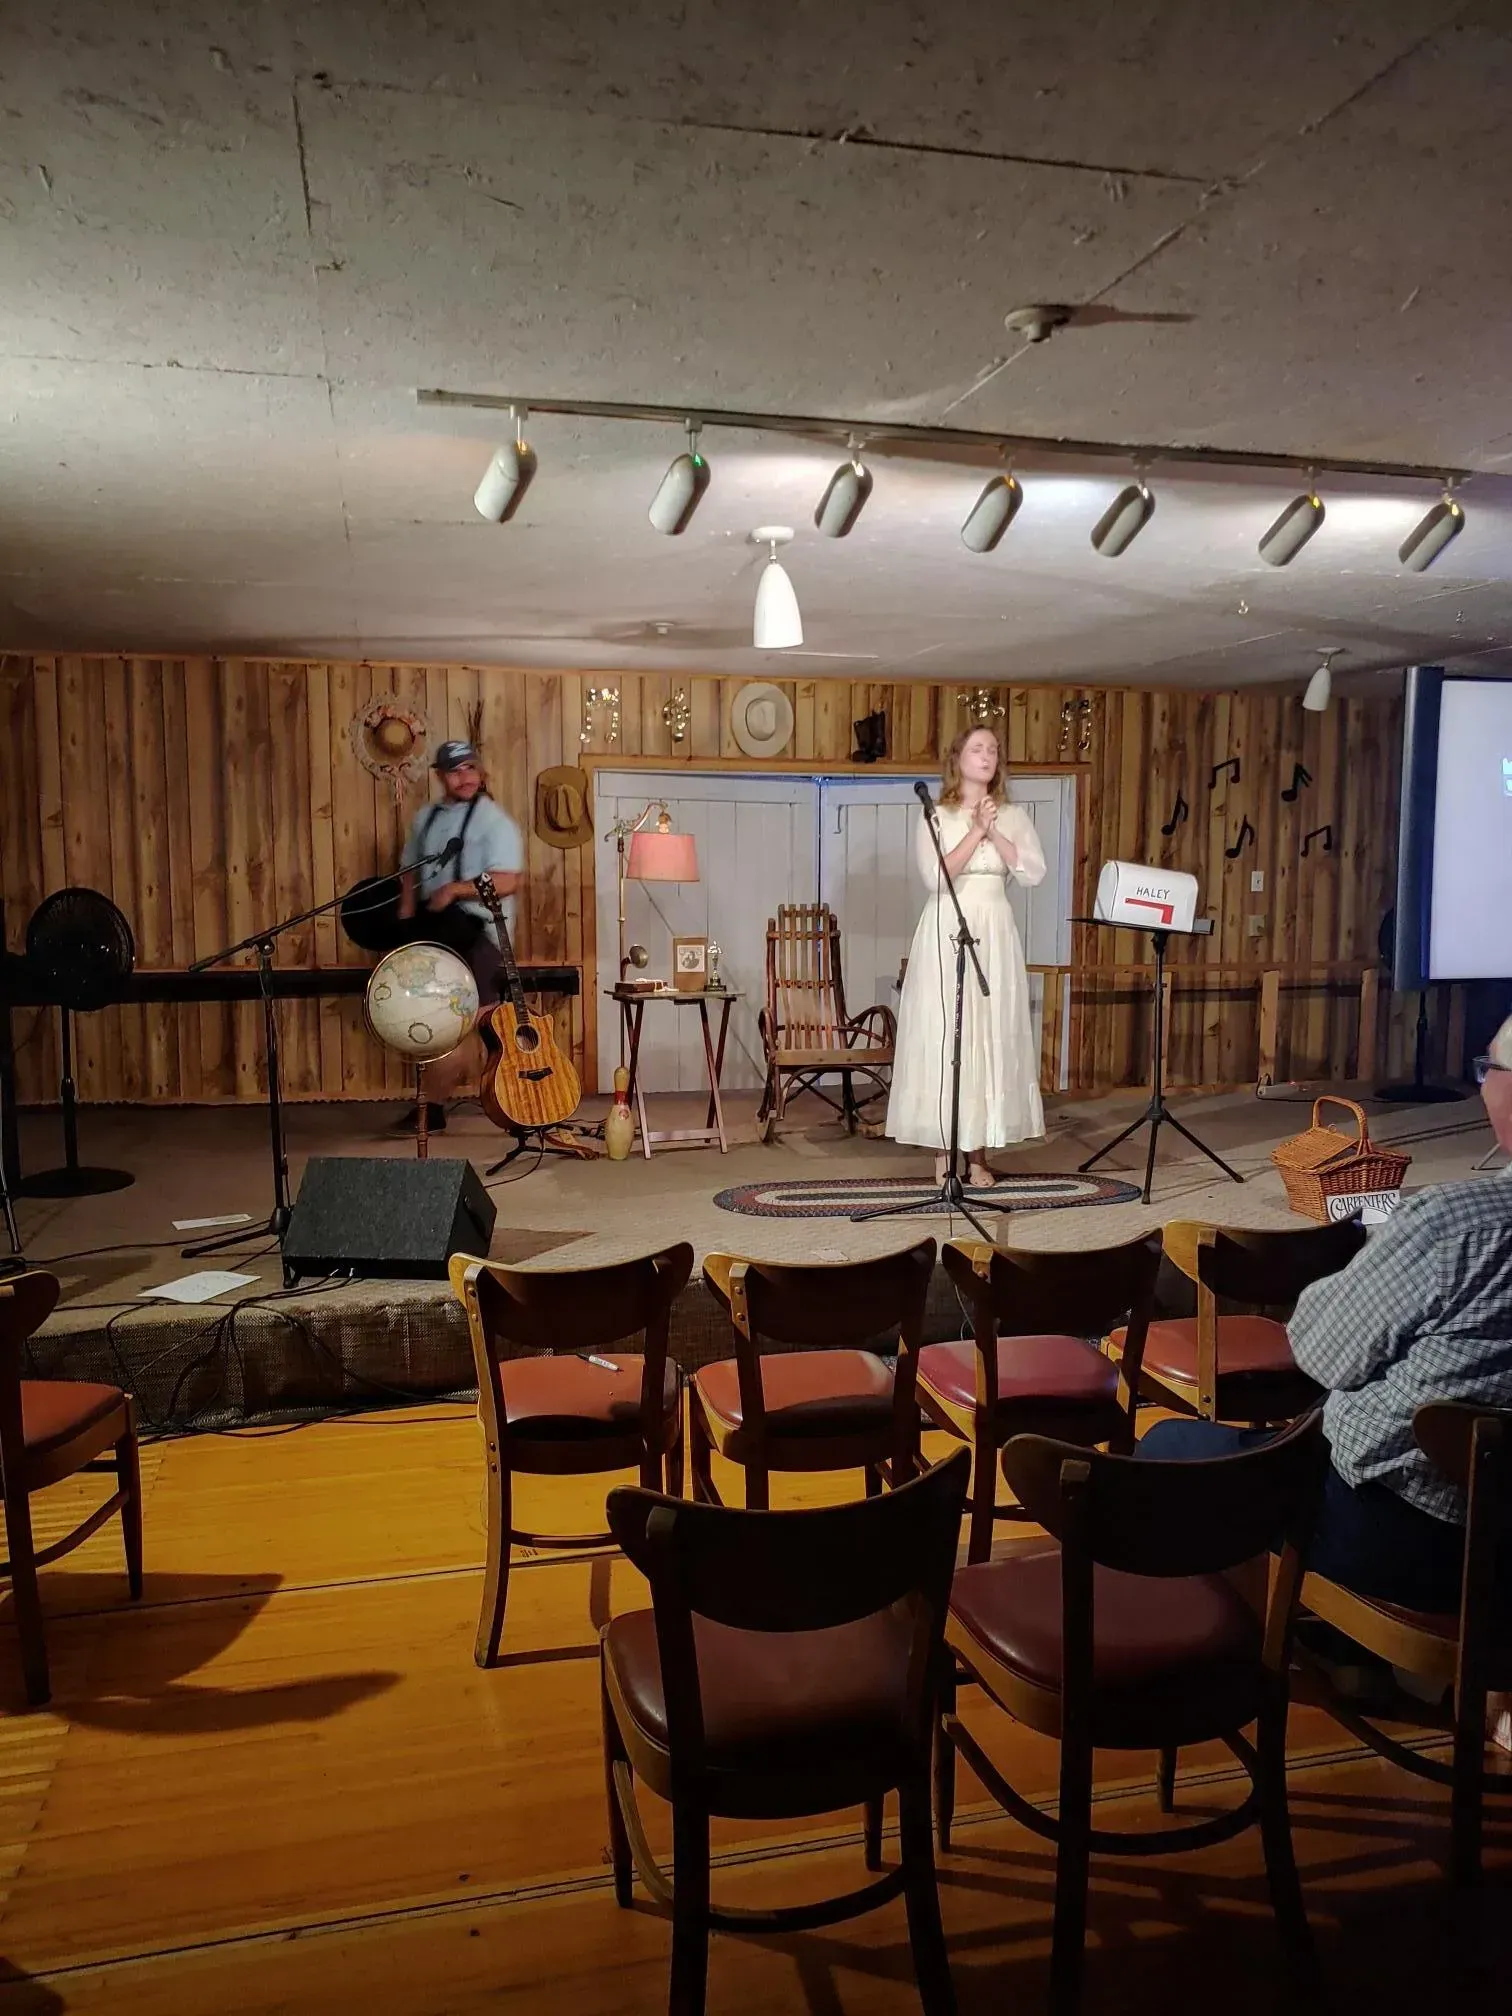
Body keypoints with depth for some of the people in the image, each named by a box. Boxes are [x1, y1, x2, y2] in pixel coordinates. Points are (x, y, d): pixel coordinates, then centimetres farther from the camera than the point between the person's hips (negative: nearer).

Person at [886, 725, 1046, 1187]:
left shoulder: (1014, 816, 10)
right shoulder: (934, 817, 2)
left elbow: (1034, 873, -3)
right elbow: (936, 877, -12)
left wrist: (994, 832, -9)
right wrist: (976, 831, -13)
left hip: (994, 934, 2)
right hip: (945, 932, -2)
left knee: (991, 1034, 0)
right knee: (942, 1034, -4)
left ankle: (978, 1153, 7)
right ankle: (943, 1150, 4)